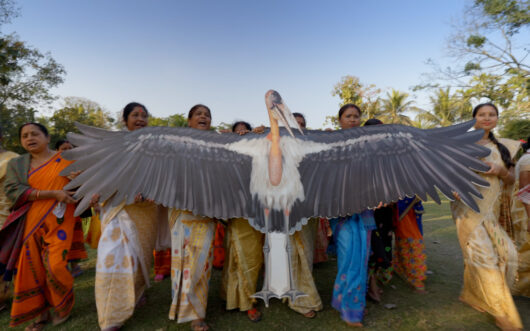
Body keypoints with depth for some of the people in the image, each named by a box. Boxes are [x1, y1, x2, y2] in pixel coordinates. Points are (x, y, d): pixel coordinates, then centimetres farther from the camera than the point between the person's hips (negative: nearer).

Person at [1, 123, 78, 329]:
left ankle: (64, 307, 19)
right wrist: (52, 194, -16)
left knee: (54, 266, -7)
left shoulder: (66, 160, 4)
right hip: (31, 224, 3)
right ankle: (40, 313, 23)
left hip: (59, 222, -3)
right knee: (32, 268, 4)